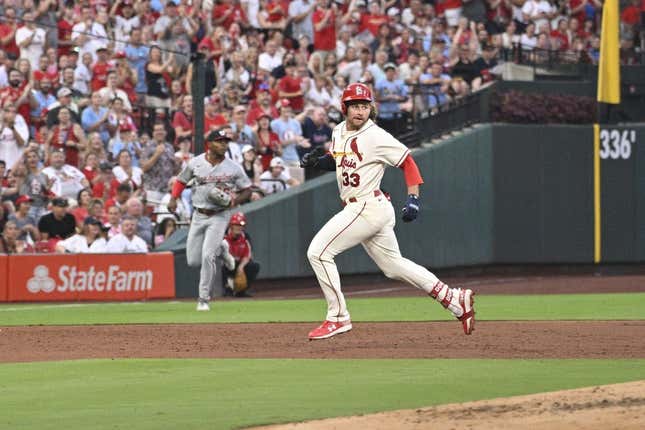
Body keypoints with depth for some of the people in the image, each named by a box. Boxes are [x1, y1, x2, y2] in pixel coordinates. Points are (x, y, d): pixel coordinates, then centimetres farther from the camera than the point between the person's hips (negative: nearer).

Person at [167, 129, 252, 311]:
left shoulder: (234, 168, -6)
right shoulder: (195, 163, -3)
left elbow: (247, 190, 2)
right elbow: (181, 180, 11)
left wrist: (235, 201, -17)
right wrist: (173, 198, -5)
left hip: (219, 216, -3)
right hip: (199, 215, 3)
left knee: (207, 256, -16)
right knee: (193, 260, 5)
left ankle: (203, 299, -6)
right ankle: (217, 248, 38)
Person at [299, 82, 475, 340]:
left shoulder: (376, 137, -14)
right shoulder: (339, 131, 11)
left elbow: (407, 162, -9)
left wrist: (413, 198, -18)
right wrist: (318, 161, 5)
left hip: (368, 207, -9)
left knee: (318, 251, -11)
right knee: (393, 266, 17)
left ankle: (338, 317, -6)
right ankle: (456, 300, 21)